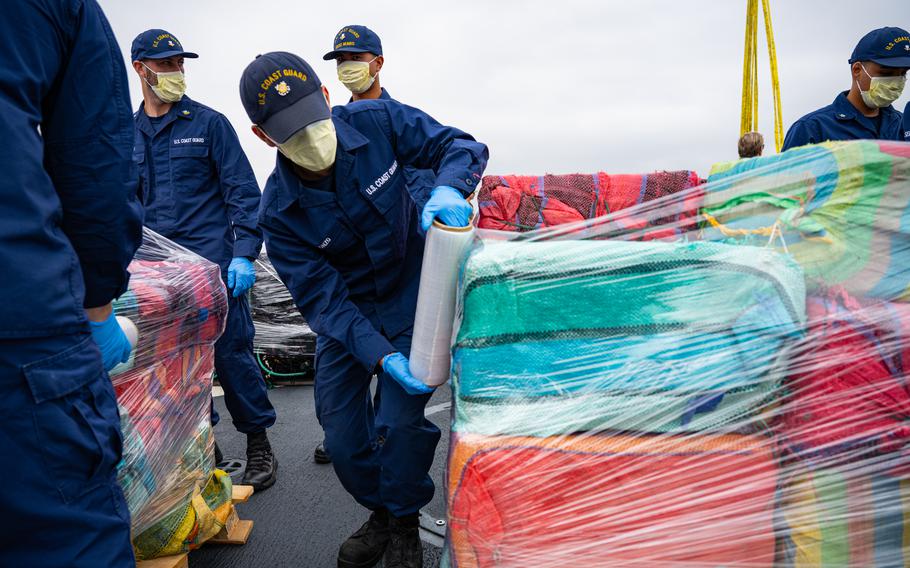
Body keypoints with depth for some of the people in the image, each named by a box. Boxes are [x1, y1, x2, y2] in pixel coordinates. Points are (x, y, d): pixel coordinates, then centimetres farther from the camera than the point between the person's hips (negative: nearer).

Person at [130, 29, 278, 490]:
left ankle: (259, 447, 10)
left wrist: (243, 255, -12)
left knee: (231, 353, -4)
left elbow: (243, 192, -4)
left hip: (214, 262, -4)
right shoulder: (128, 134, 12)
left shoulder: (208, 123, 1)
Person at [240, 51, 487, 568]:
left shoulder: (377, 122, -19)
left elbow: (459, 145, -11)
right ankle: (381, 511, 35)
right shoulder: (279, 211, -19)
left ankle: (404, 524, 20)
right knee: (342, 433, 4)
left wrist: (448, 188, -35)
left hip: (410, 297, -1)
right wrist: (380, 356, -32)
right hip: (345, 312, 2)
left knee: (398, 422, -11)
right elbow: (321, 299, -19)